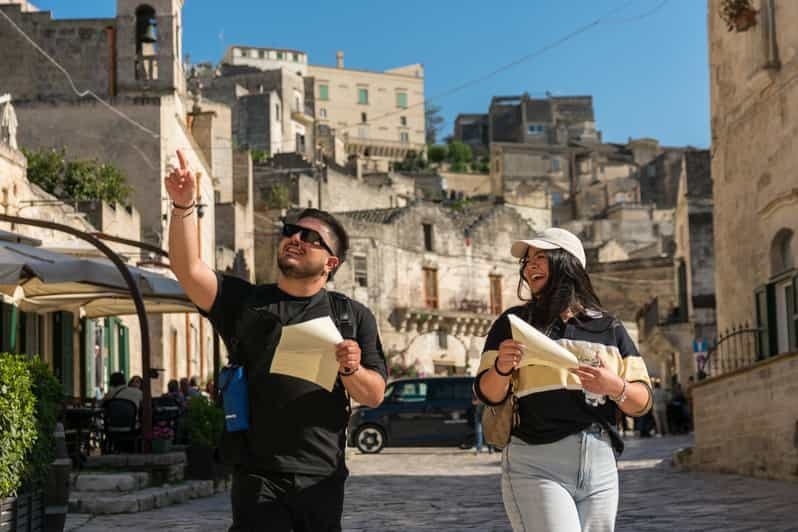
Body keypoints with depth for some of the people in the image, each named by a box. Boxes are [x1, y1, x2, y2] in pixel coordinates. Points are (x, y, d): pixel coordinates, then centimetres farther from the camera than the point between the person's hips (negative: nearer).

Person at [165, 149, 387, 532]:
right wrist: (183, 206, -19)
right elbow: (189, 271, -8)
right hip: (258, 476, -1)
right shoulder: (245, 302, 8)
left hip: (321, 479, 1)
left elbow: (374, 396, 5)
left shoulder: (353, 317, 9)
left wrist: (350, 370, -16)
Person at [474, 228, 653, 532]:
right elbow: (488, 395, 3)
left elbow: (642, 403, 8)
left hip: (600, 468, 3)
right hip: (535, 466, -3)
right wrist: (501, 367, -18)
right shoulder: (514, 323, 6)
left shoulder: (609, 328, 11)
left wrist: (615, 387, -13)